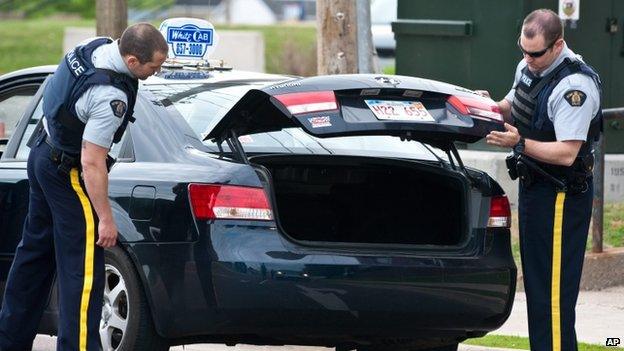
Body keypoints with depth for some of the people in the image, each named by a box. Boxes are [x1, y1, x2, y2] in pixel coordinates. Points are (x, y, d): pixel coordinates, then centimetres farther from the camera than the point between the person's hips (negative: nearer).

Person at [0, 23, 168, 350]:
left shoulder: (94, 46, -6)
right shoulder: (110, 96, -32)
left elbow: (52, 89, 14)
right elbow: (92, 163, -29)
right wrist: (106, 218, -20)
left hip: (43, 153, 10)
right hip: (68, 173, -10)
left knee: (35, 249, 19)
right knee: (82, 265, -4)